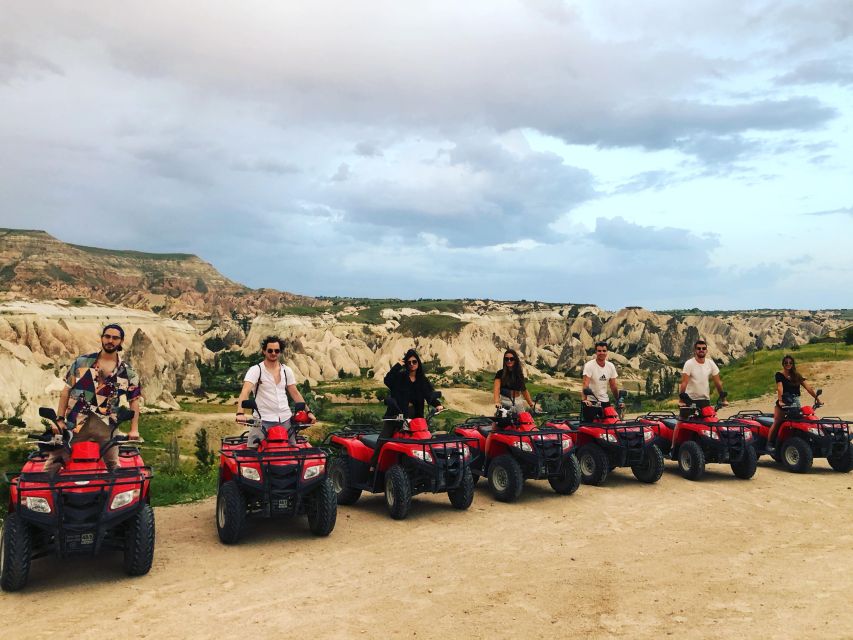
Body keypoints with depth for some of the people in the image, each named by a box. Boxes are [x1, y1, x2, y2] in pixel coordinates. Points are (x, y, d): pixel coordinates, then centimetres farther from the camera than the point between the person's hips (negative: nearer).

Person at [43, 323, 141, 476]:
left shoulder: (127, 371, 6)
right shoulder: (81, 362, 6)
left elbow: (133, 400, 8)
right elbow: (66, 391, 8)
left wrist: (134, 429, -1)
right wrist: (59, 419, 0)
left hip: (105, 428, 0)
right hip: (75, 423, 0)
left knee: (115, 468, 0)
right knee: (52, 463, -3)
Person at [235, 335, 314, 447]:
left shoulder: (287, 370, 10)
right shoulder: (256, 370, -5)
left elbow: (295, 393, 14)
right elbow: (245, 392, -18)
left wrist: (308, 411, 5)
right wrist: (240, 413, -33)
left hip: (286, 419, 4)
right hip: (263, 420, -4)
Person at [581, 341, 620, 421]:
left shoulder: (611, 366, 3)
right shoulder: (589, 365, -13)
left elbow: (613, 386, 8)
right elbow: (585, 384, -24)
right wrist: (584, 399, -36)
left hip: (605, 401, 5)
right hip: (590, 401, -5)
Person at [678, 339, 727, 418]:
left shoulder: (711, 364, 1)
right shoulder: (689, 364, -12)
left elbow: (718, 382, 4)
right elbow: (684, 383, -18)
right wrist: (680, 399, -26)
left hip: (705, 400, 4)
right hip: (689, 400, -4)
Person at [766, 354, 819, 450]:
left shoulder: (797, 376, 15)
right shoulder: (779, 375, 2)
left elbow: (808, 388, 10)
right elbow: (780, 388, -14)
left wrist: (817, 398, 1)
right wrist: (780, 401, -28)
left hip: (795, 402, 5)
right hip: (784, 401, -5)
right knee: (777, 422, -15)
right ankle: (769, 444, -16)